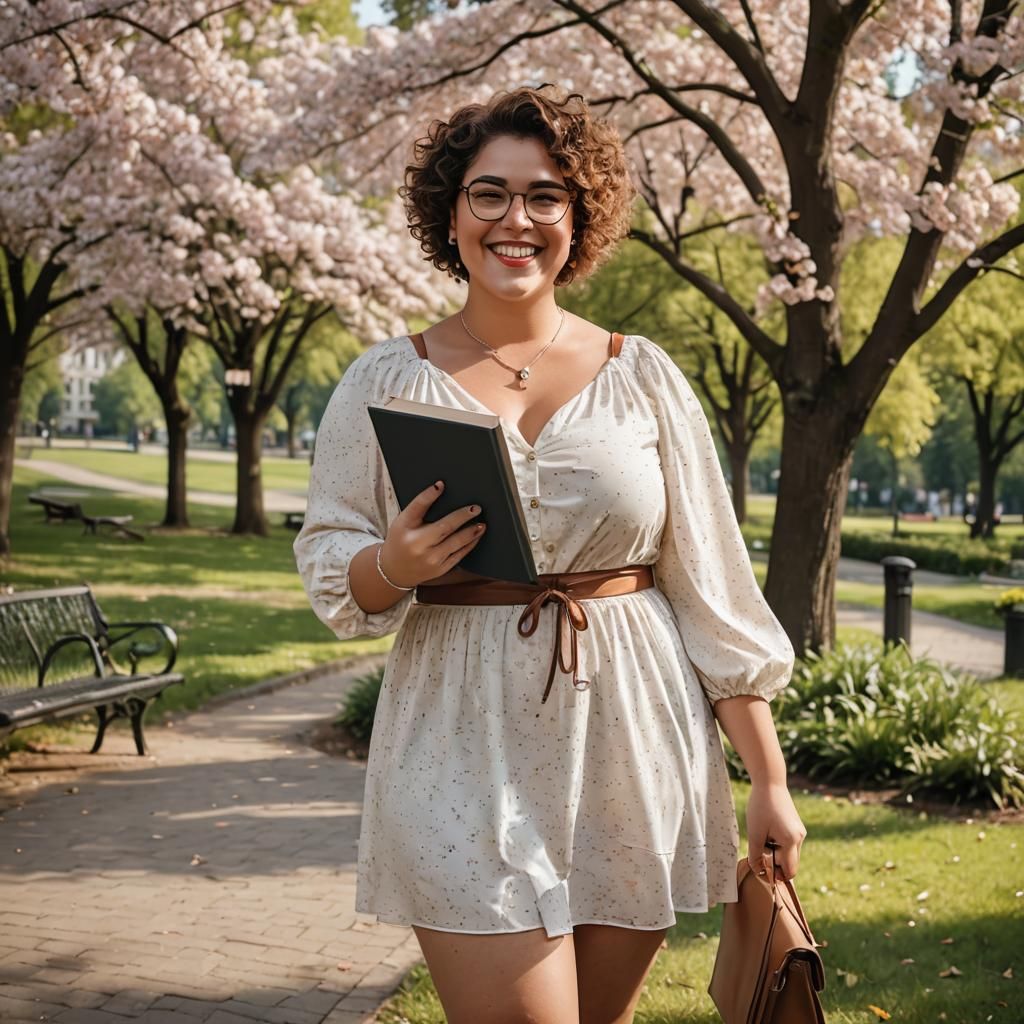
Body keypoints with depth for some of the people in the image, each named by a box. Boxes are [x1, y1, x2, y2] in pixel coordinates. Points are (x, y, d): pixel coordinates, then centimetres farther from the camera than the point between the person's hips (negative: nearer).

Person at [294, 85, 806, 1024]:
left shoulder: (643, 376, 4)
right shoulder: (387, 381, 3)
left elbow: (712, 588, 5)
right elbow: (331, 577, 6)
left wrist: (770, 780, 3)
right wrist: (392, 567, -17)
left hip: (634, 755, 2)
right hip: (465, 761, -1)